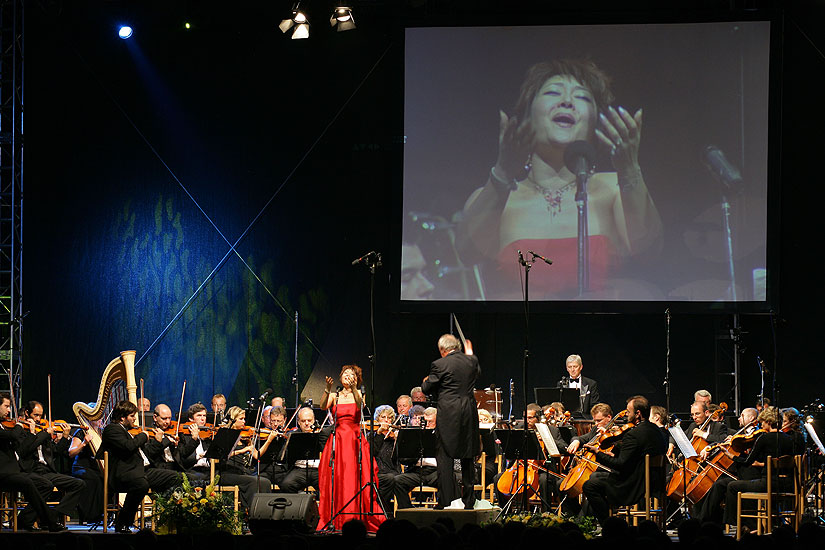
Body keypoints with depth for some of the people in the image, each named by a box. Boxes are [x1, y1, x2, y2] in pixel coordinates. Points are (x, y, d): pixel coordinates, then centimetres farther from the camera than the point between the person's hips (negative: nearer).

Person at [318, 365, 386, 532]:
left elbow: (360, 405, -14)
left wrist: (354, 389, -28)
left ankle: (358, 519, -6)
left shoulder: (359, 395, 9)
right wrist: (328, 389, -23)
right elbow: (323, 407, -8)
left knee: (357, 479, -8)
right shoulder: (334, 396, 11)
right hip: (338, 441, 1)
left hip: (355, 440, -1)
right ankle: (335, 521, -4)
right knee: (336, 480, -5)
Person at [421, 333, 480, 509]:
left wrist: (426, 381, 22)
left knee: (445, 458, -1)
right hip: (469, 415, 5)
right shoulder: (472, 361, 4)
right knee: (467, 458, 12)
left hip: (449, 416, -5)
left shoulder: (440, 365, -10)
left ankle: (445, 501, -6)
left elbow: (426, 389, -1)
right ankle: (468, 501, 15)